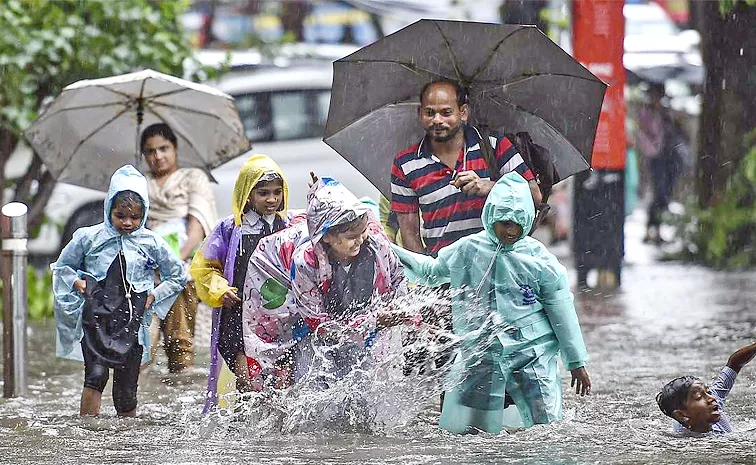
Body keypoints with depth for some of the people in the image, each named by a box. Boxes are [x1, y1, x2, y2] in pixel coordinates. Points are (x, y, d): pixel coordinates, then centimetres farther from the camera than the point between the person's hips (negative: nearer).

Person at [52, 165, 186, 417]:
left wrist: (154, 296, 3)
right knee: (96, 374, -22)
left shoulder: (151, 243, 3)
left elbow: (178, 276, 16)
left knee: (126, 392, 4)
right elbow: (62, 266, 16)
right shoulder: (89, 238, 1)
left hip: (131, 322, 1)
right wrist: (78, 283, -2)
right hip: (96, 318, -1)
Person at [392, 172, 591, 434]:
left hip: (532, 352, -1)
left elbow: (562, 313, 4)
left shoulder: (539, 259, -2)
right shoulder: (466, 251, 2)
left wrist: (577, 362, 6)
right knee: (461, 429, -5)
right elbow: (430, 272, 20)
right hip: (479, 353, 1)